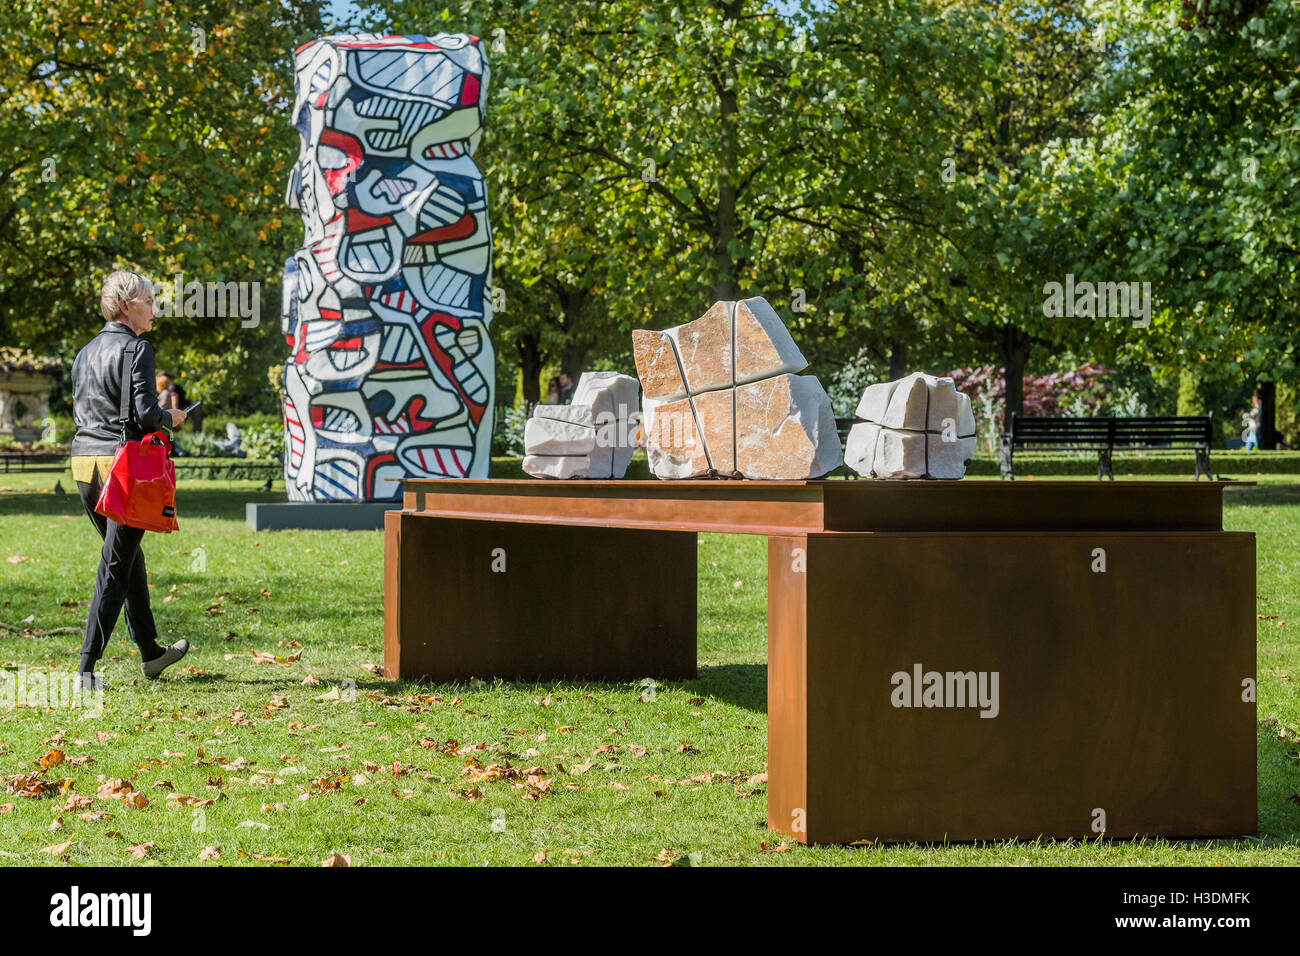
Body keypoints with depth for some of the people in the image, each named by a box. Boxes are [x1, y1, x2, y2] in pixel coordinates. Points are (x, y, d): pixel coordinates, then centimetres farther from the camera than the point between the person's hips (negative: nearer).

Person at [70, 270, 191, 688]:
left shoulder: (85, 353, 14)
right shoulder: (136, 349, -10)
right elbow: (145, 411, -18)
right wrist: (171, 418, 3)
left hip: (85, 464, 8)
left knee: (129, 558, 19)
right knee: (116, 566, -4)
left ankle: (150, 652, 29)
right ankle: (87, 667, -8)